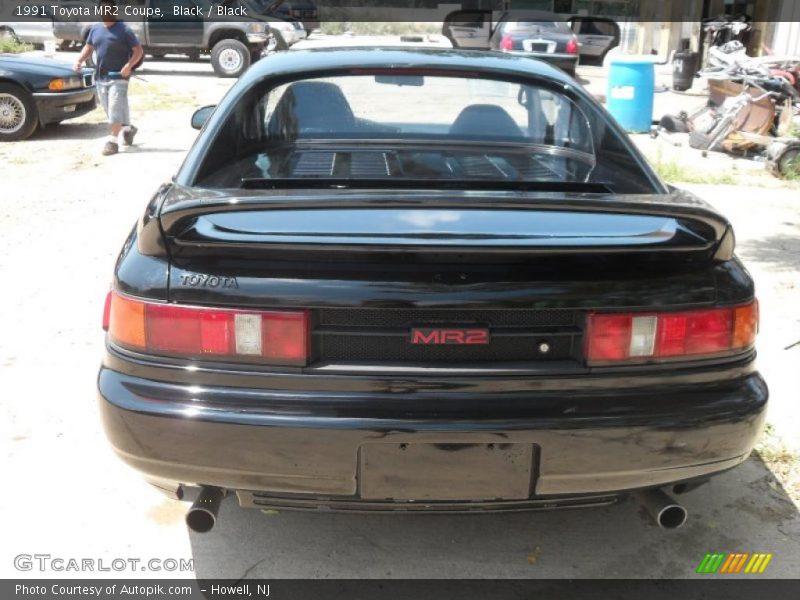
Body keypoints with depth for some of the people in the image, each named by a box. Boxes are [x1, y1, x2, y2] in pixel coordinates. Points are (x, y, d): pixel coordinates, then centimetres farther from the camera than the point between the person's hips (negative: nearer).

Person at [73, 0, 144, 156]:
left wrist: (129, 65, -23)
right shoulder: (95, 28, 10)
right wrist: (80, 60, 2)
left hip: (118, 77, -7)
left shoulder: (123, 30, -7)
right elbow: (88, 47, 20)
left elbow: (138, 50, -8)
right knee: (109, 109, 14)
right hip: (100, 77, 7)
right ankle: (128, 129, 36)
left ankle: (113, 141, -6)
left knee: (115, 108, -11)